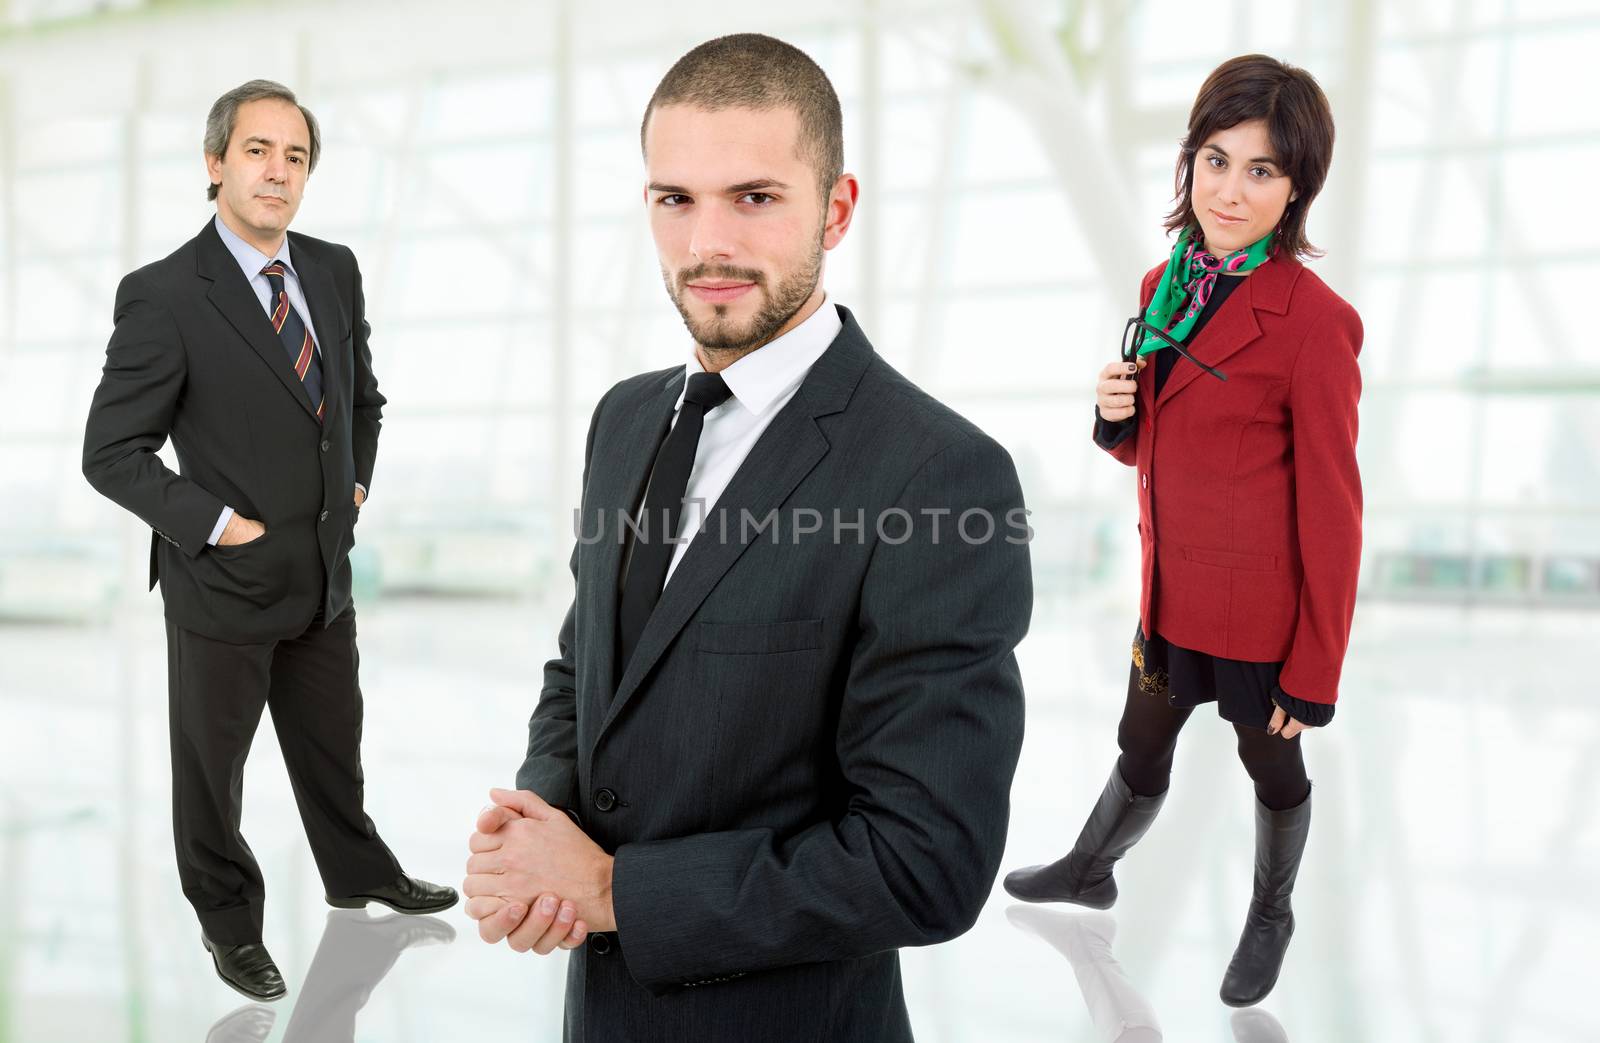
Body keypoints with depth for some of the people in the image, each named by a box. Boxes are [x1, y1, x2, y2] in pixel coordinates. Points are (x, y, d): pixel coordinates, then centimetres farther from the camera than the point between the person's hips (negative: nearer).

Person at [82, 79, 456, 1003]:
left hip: (325, 574, 5)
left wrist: (356, 481, 8)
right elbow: (112, 452, -14)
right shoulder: (162, 295, -17)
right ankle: (229, 920, 35)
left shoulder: (335, 270, 1)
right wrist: (218, 525, -17)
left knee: (333, 746, 23)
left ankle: (359, 874, 46)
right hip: (223, 580, -5)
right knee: (212, 765, 14)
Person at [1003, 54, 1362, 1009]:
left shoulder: (1313, 321, -21)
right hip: (1171, 596, 6)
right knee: (1140, 750, 25)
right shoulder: (1165, 285, 1)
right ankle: (1091, 871, 51)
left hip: (1262, 616, -6)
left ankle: (1272, 915, 45)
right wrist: (1117, 416, -11)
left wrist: (1314, 676, -13)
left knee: (1273, 766, 19)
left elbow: (1331, 512, -16)